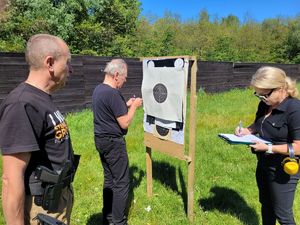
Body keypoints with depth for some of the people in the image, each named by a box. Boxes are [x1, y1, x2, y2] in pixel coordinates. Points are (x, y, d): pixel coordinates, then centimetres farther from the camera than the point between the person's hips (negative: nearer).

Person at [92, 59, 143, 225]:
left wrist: (126, 105, 12)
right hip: (113, 142, -10)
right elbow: (125, 123, -20)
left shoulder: (98, 89, 8)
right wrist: (134, 106, -6)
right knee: (121, 183, 3)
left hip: (100, 140, 10)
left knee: (109, 179, 19)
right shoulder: (113, 93, -21)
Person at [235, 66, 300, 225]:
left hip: (283, 170, -7)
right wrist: (247, 130, -3)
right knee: (266, 205, 25)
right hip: (264, 165, 7)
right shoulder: (265, 104, -2)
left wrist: (269, 148, -27)